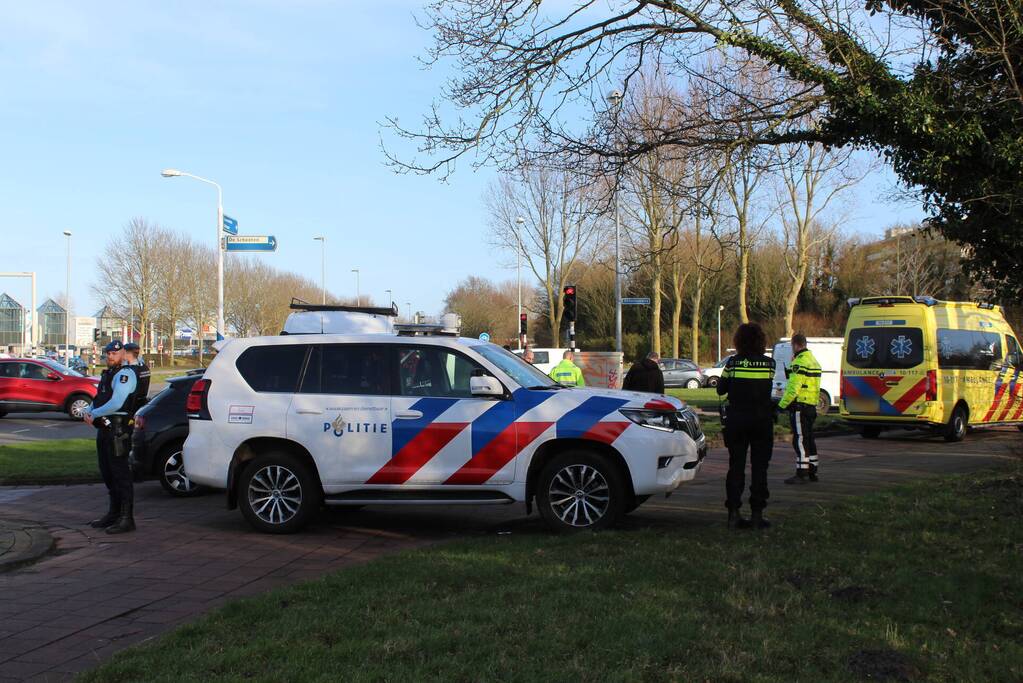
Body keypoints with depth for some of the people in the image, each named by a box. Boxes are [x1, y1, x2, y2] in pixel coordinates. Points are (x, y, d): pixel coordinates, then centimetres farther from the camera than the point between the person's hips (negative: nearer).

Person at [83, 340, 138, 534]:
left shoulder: (125, 374, -11)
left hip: (116, 429, -10)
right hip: (104, 428, 10)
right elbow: (98, 399, 23)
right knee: (107, 473, 16)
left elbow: (116, 403, -21)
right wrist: (88, 412, 2)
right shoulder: (107, 374, 20)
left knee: (120, 473, -9)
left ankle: (126, 519, -8)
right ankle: (114, 513, 27)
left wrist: (94, 414, -11)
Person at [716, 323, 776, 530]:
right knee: (759, 467, 7)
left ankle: (733, 514, 4)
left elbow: (721, 389, 3)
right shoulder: (769, 363, -5)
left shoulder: (732, 362, -7)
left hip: (736, 420, 0)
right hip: (762, 420, 0)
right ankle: (757, 514, 7)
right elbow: (768, 387, 7)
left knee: (736, 466, 7)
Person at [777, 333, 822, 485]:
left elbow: (793, 388, -21)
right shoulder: (814, 361, 16)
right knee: (809, 439, 15)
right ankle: (812, 472, 21)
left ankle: (801, 473, -8)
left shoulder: (799, 362, -15)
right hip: (811, 405, 9)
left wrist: (782, 404, -15)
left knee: (800, 440, -7)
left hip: (799, 405, -9)